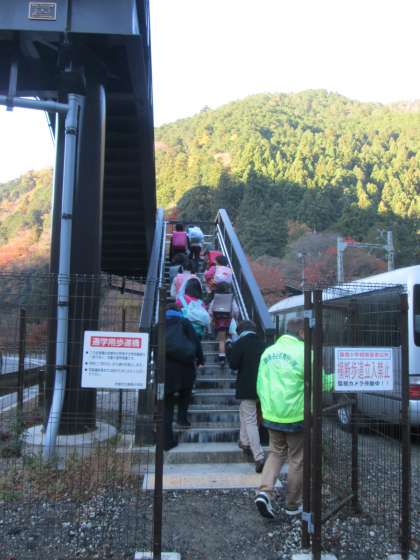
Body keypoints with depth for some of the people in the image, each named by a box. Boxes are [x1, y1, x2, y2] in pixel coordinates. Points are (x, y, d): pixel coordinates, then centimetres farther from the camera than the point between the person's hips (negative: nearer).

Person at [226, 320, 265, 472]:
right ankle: (245, 442, 40)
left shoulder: (240, 343, -12)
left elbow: (233, 364, -11)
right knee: (245, 413, 26)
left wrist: (228, 346, -1)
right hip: (260, 386, 6)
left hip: (247, 388, -6)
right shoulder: (261, 344, 4)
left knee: (250, 421, -5)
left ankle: (259, 457, -12)